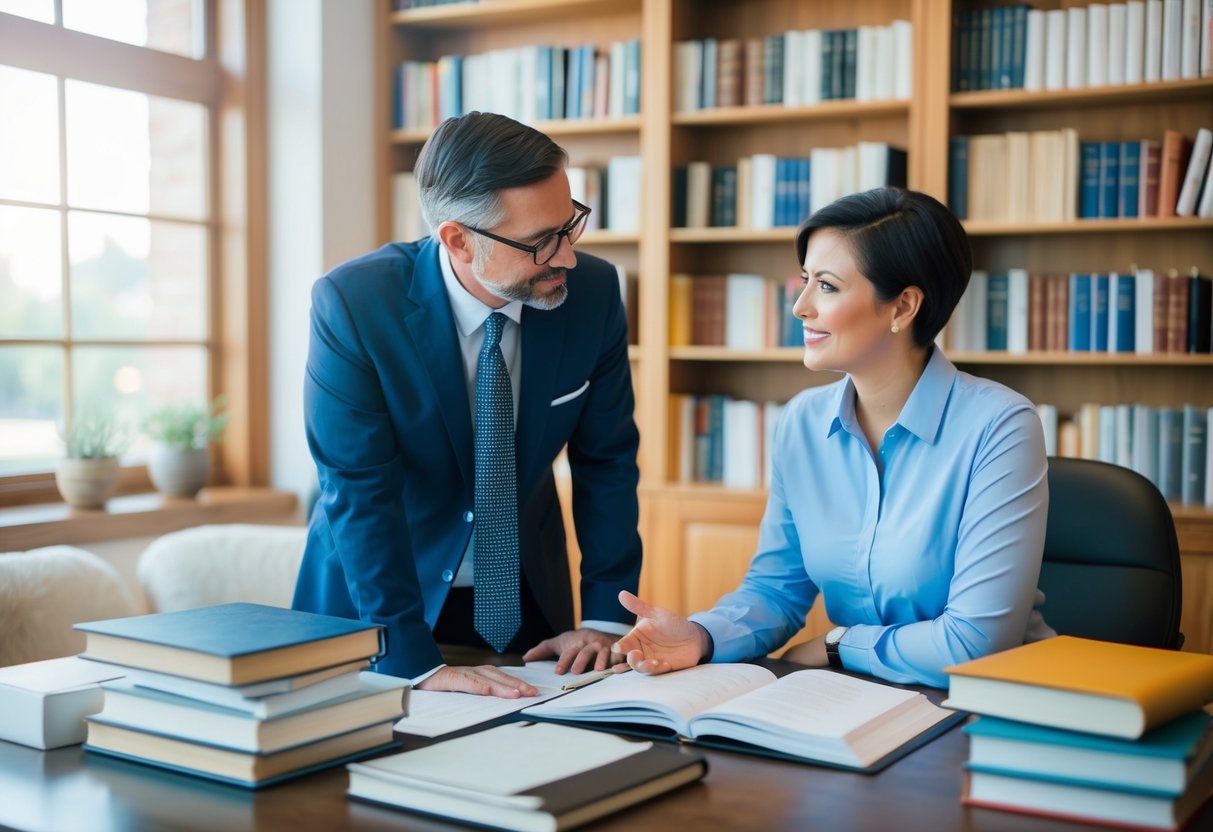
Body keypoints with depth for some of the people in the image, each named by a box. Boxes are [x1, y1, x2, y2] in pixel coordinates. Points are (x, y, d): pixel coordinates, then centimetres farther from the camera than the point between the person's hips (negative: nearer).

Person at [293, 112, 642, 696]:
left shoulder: (592, 292, -11)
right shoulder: (352, 304, -21)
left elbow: (606, 460, -3)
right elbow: (360, 493, -21)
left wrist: (607, 617, -8)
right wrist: (417, 664, -27)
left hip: (529, 600, 2)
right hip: (373, 605, -2)